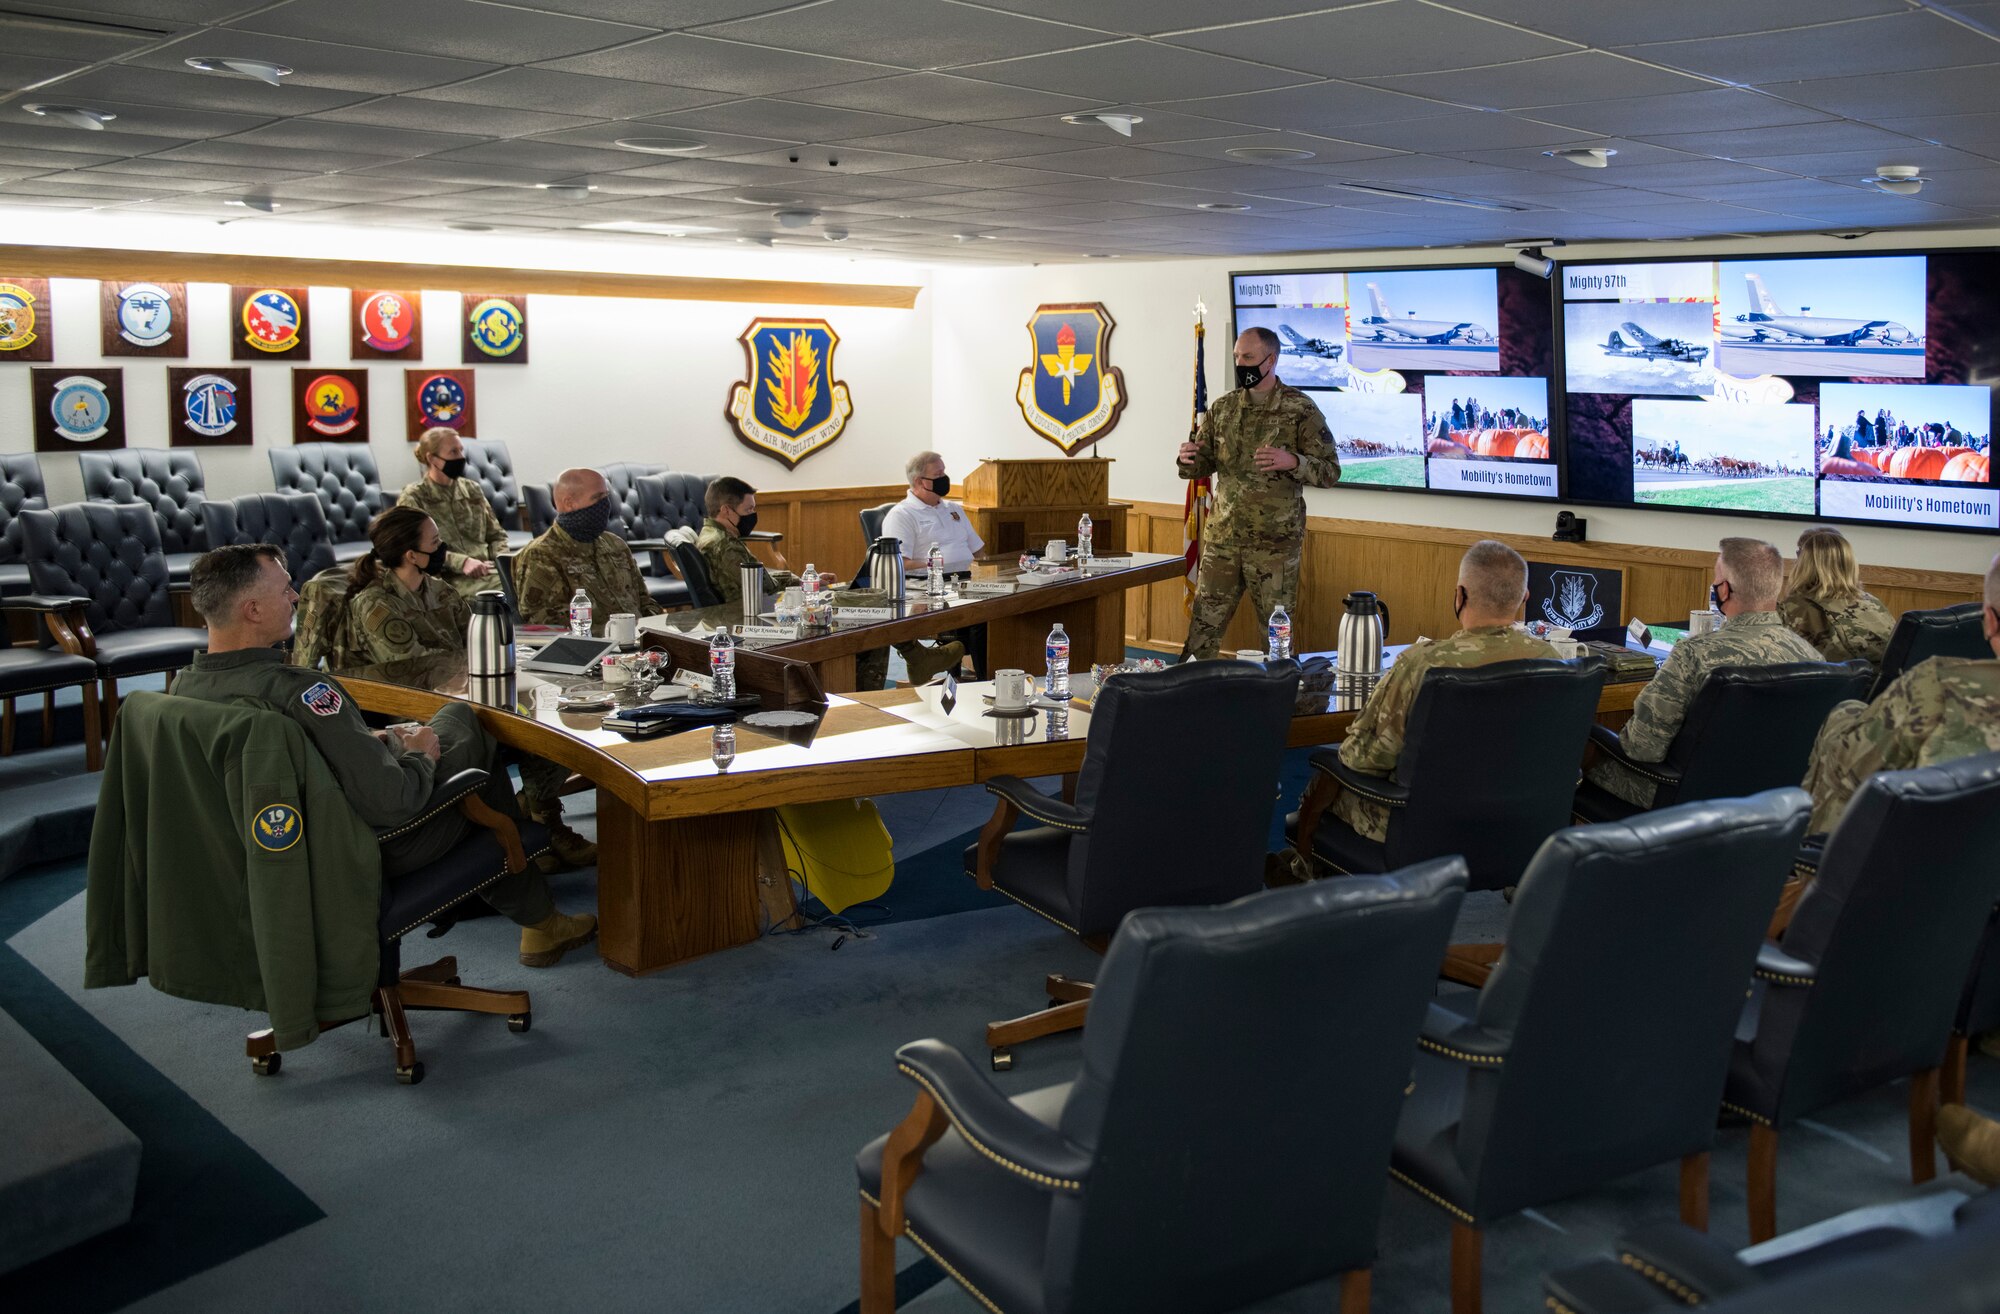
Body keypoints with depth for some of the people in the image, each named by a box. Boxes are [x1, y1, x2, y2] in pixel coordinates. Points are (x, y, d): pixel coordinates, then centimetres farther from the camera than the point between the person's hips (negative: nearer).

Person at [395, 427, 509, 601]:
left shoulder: (472, 489, 19)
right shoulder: (413, 498, 4)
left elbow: (496, 535, 23)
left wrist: (503, 560, 1)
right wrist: (461, 562, -20)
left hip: (488, 571, 6)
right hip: (448, 578, -6)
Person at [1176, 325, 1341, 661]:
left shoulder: (1301, 410, -5)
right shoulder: (1222, 407, 9)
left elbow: (1330, 472, -5)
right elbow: (1203, 466, 14)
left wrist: (1292, 461, -24)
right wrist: (1188, 459, -10)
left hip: (1275, 544, -4)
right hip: (1222, 538, 4)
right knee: (1202, 631, 5)